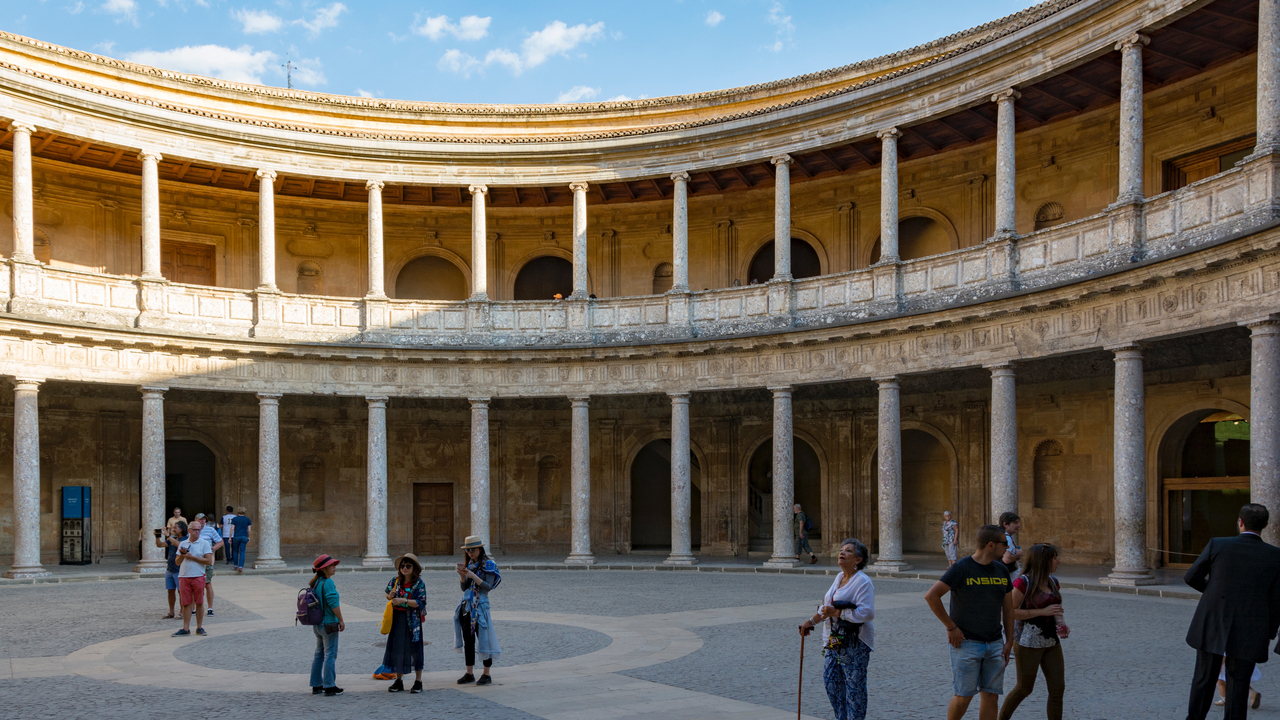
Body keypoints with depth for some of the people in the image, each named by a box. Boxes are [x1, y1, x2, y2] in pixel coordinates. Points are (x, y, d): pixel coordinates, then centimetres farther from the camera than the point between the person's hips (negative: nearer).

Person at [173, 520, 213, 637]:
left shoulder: (204, 543, 2)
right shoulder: (183, 544, 13)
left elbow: (209, 561, -7)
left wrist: (192, 557, -9)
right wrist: (182, 555, -6)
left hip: (198, 577, -3)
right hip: (184, 577, 3)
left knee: (199, 603, 1)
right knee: (186, 603, 3)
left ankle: (199, 627, 10)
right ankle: (186, 628, 8)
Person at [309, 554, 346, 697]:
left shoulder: (316, 583, 9)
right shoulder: (328, 583, -17)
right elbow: (333, 603, -20)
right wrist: (341, 620, -12)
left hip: (317, 624, 9)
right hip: (329, 624, -9)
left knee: (319, 654, 16)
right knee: (330, 654, -2)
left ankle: (316, 685, 22)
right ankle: (329, 686, 1)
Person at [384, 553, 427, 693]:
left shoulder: (419, 584, -8)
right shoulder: (396, 581, 4)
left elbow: (420, 602, -16)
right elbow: (388, 594, 19)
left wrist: (404, 600, -25)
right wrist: (390, 596, -5)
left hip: (412, 621, -4)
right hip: (397, 619, 4)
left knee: (414, 648, -1)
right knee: (397, 648, 8)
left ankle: (418, 681, 9)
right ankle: (399, 681, 18)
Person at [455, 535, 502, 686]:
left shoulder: (488, 565, -5)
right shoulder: (469, 564, 13)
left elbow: (488, 586, -13)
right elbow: (464, 588, 13)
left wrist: (473, 576, -20)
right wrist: (462, 575, -4)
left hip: (480, 606, -6)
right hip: (466, 606, 7)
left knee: (482, 639, -4)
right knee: (468, 640, 9)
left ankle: (486, 674, 3)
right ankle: (469, 673, 16)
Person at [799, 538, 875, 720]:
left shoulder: (863, 582, -14)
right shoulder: (839, 577, 12)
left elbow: (867, 613, -24)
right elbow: (828, 606, 24)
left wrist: (837, 613, -24)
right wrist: (812, 620, 22)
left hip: (855, 642, -9)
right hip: (834, 640, 9)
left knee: (854, 685, -1)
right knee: (831, 679, 12)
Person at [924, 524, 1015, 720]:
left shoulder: (1001, 570, 8)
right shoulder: (962, 568, -12)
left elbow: (1008, 607, 15)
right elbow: (931, 596, -17)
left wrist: (1009, 641, 9)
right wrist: (951, 627, -13)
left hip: (994, 644, 5)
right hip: (966, 643, -5)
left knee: (991, 696, 5)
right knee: (964, 695, -2)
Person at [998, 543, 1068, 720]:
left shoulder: (1053, 582, 7)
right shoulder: (1023, 582, -16)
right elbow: (1009, 612, -19)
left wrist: (1061, 626, 1)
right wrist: (1043, 611, -22)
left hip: (1051, 642, 7)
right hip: (1028, 642, -7)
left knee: (1058, 688, 2)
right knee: (1024, 688, 6)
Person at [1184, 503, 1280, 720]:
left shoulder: (1217, 545, -6)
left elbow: (1192, 577, 2)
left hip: (1212, 627, 0)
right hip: (1248, 634, 0)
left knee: (1204, 680, 14)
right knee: (1238, 687, 10)